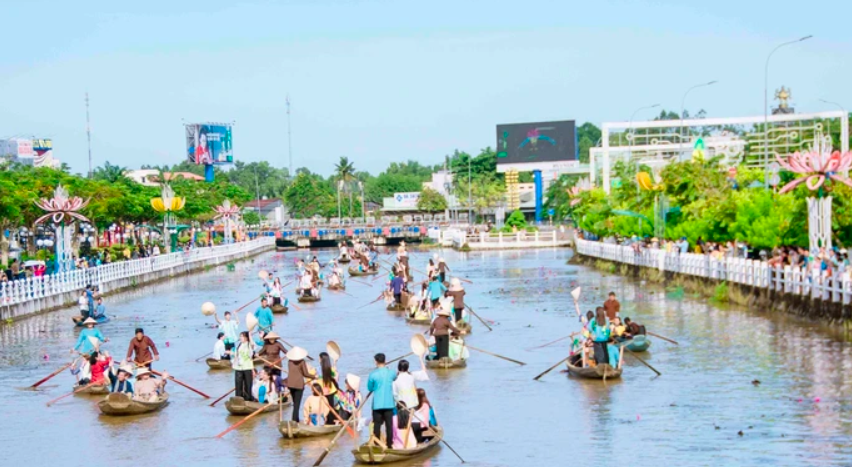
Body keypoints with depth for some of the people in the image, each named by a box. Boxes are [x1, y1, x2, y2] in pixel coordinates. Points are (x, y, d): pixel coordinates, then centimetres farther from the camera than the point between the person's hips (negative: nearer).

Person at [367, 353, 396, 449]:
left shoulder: (373, 374, -10)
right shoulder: (391, 372, 0)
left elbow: (369, 388, 2)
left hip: (377, 404, -2)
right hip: (389, 403, 2)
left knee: (377, 425, 2)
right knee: (389, 424, 5)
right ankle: (389, 444, 6)